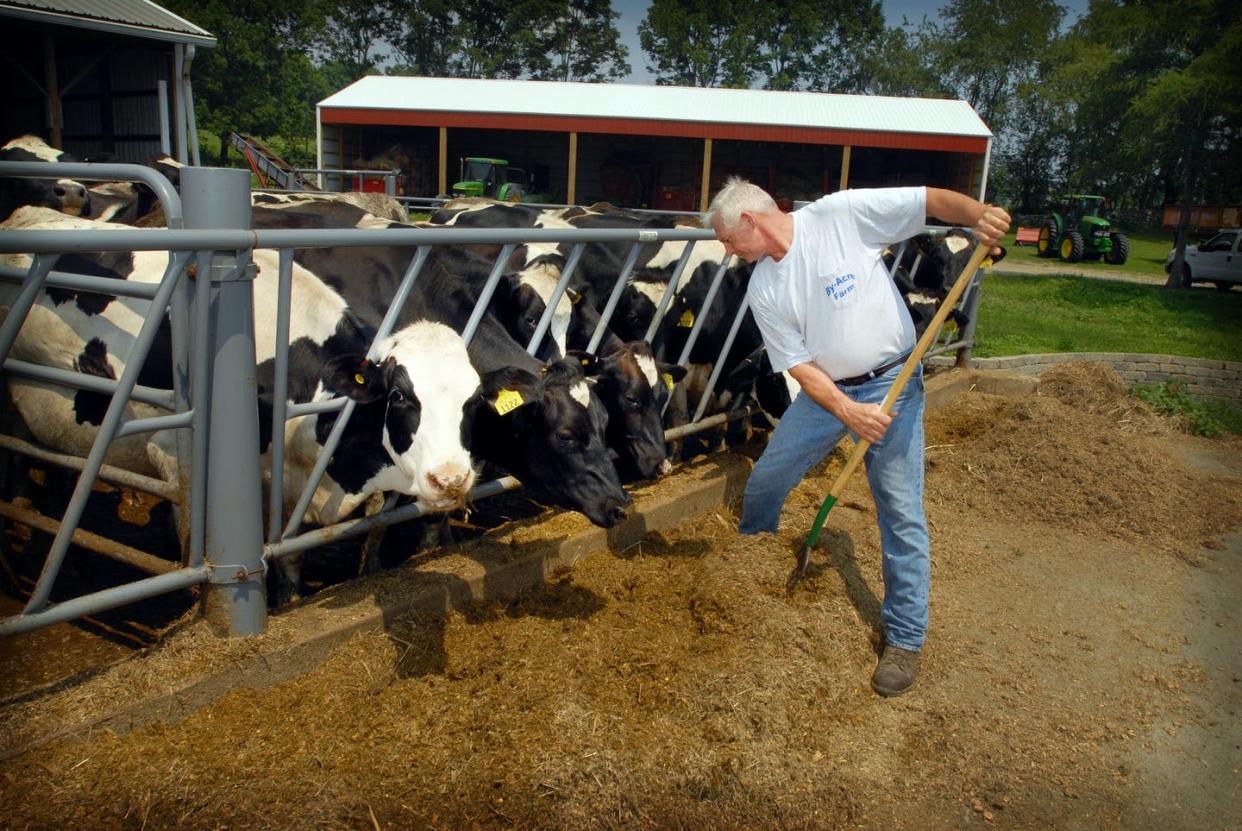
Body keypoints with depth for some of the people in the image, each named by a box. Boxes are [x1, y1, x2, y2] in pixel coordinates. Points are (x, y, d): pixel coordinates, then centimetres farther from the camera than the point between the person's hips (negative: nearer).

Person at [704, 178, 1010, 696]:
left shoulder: (842, 215, -14)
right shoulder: (763, 290, -2)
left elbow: (931, 200, -13)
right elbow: (798, 363, -5)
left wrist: (979, 215, -34)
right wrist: (847, 411, -20)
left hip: (891, 382, -4)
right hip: (826, 390, 5)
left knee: (900, 512, -4)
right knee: (764, 483, 10)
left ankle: (905, 639, 11)